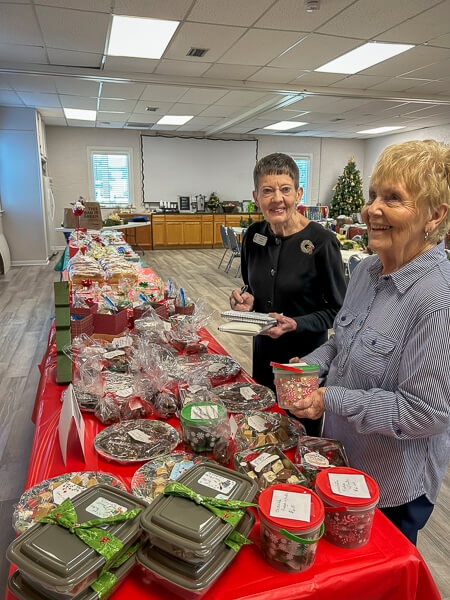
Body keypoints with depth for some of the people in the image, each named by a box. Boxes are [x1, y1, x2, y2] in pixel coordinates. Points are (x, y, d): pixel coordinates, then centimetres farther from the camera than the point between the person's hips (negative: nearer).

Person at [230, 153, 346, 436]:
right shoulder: (254, 235, -3)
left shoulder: (321, 241, -19)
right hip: (263, 351, 5)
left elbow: (338, 309, -13)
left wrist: (296, 324, -26)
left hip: (305, 357, -5)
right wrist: (247, 300, -9)